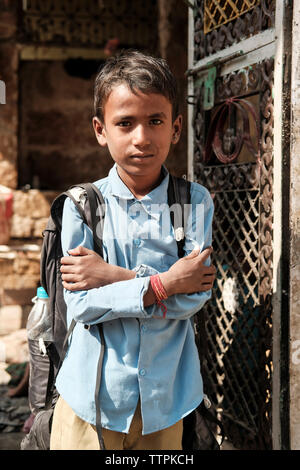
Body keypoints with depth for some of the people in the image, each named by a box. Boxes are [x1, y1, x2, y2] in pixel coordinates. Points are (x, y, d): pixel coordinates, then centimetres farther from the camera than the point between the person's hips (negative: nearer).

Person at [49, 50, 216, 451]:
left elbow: (195, 295, -13)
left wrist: (114, 276, -18)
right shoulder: (82, 204, -7)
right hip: (94, 392, -1)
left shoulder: (195, 202, -5)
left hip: (165, 395, 1)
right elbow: (81, 304, -14)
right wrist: (164, 284, -19)